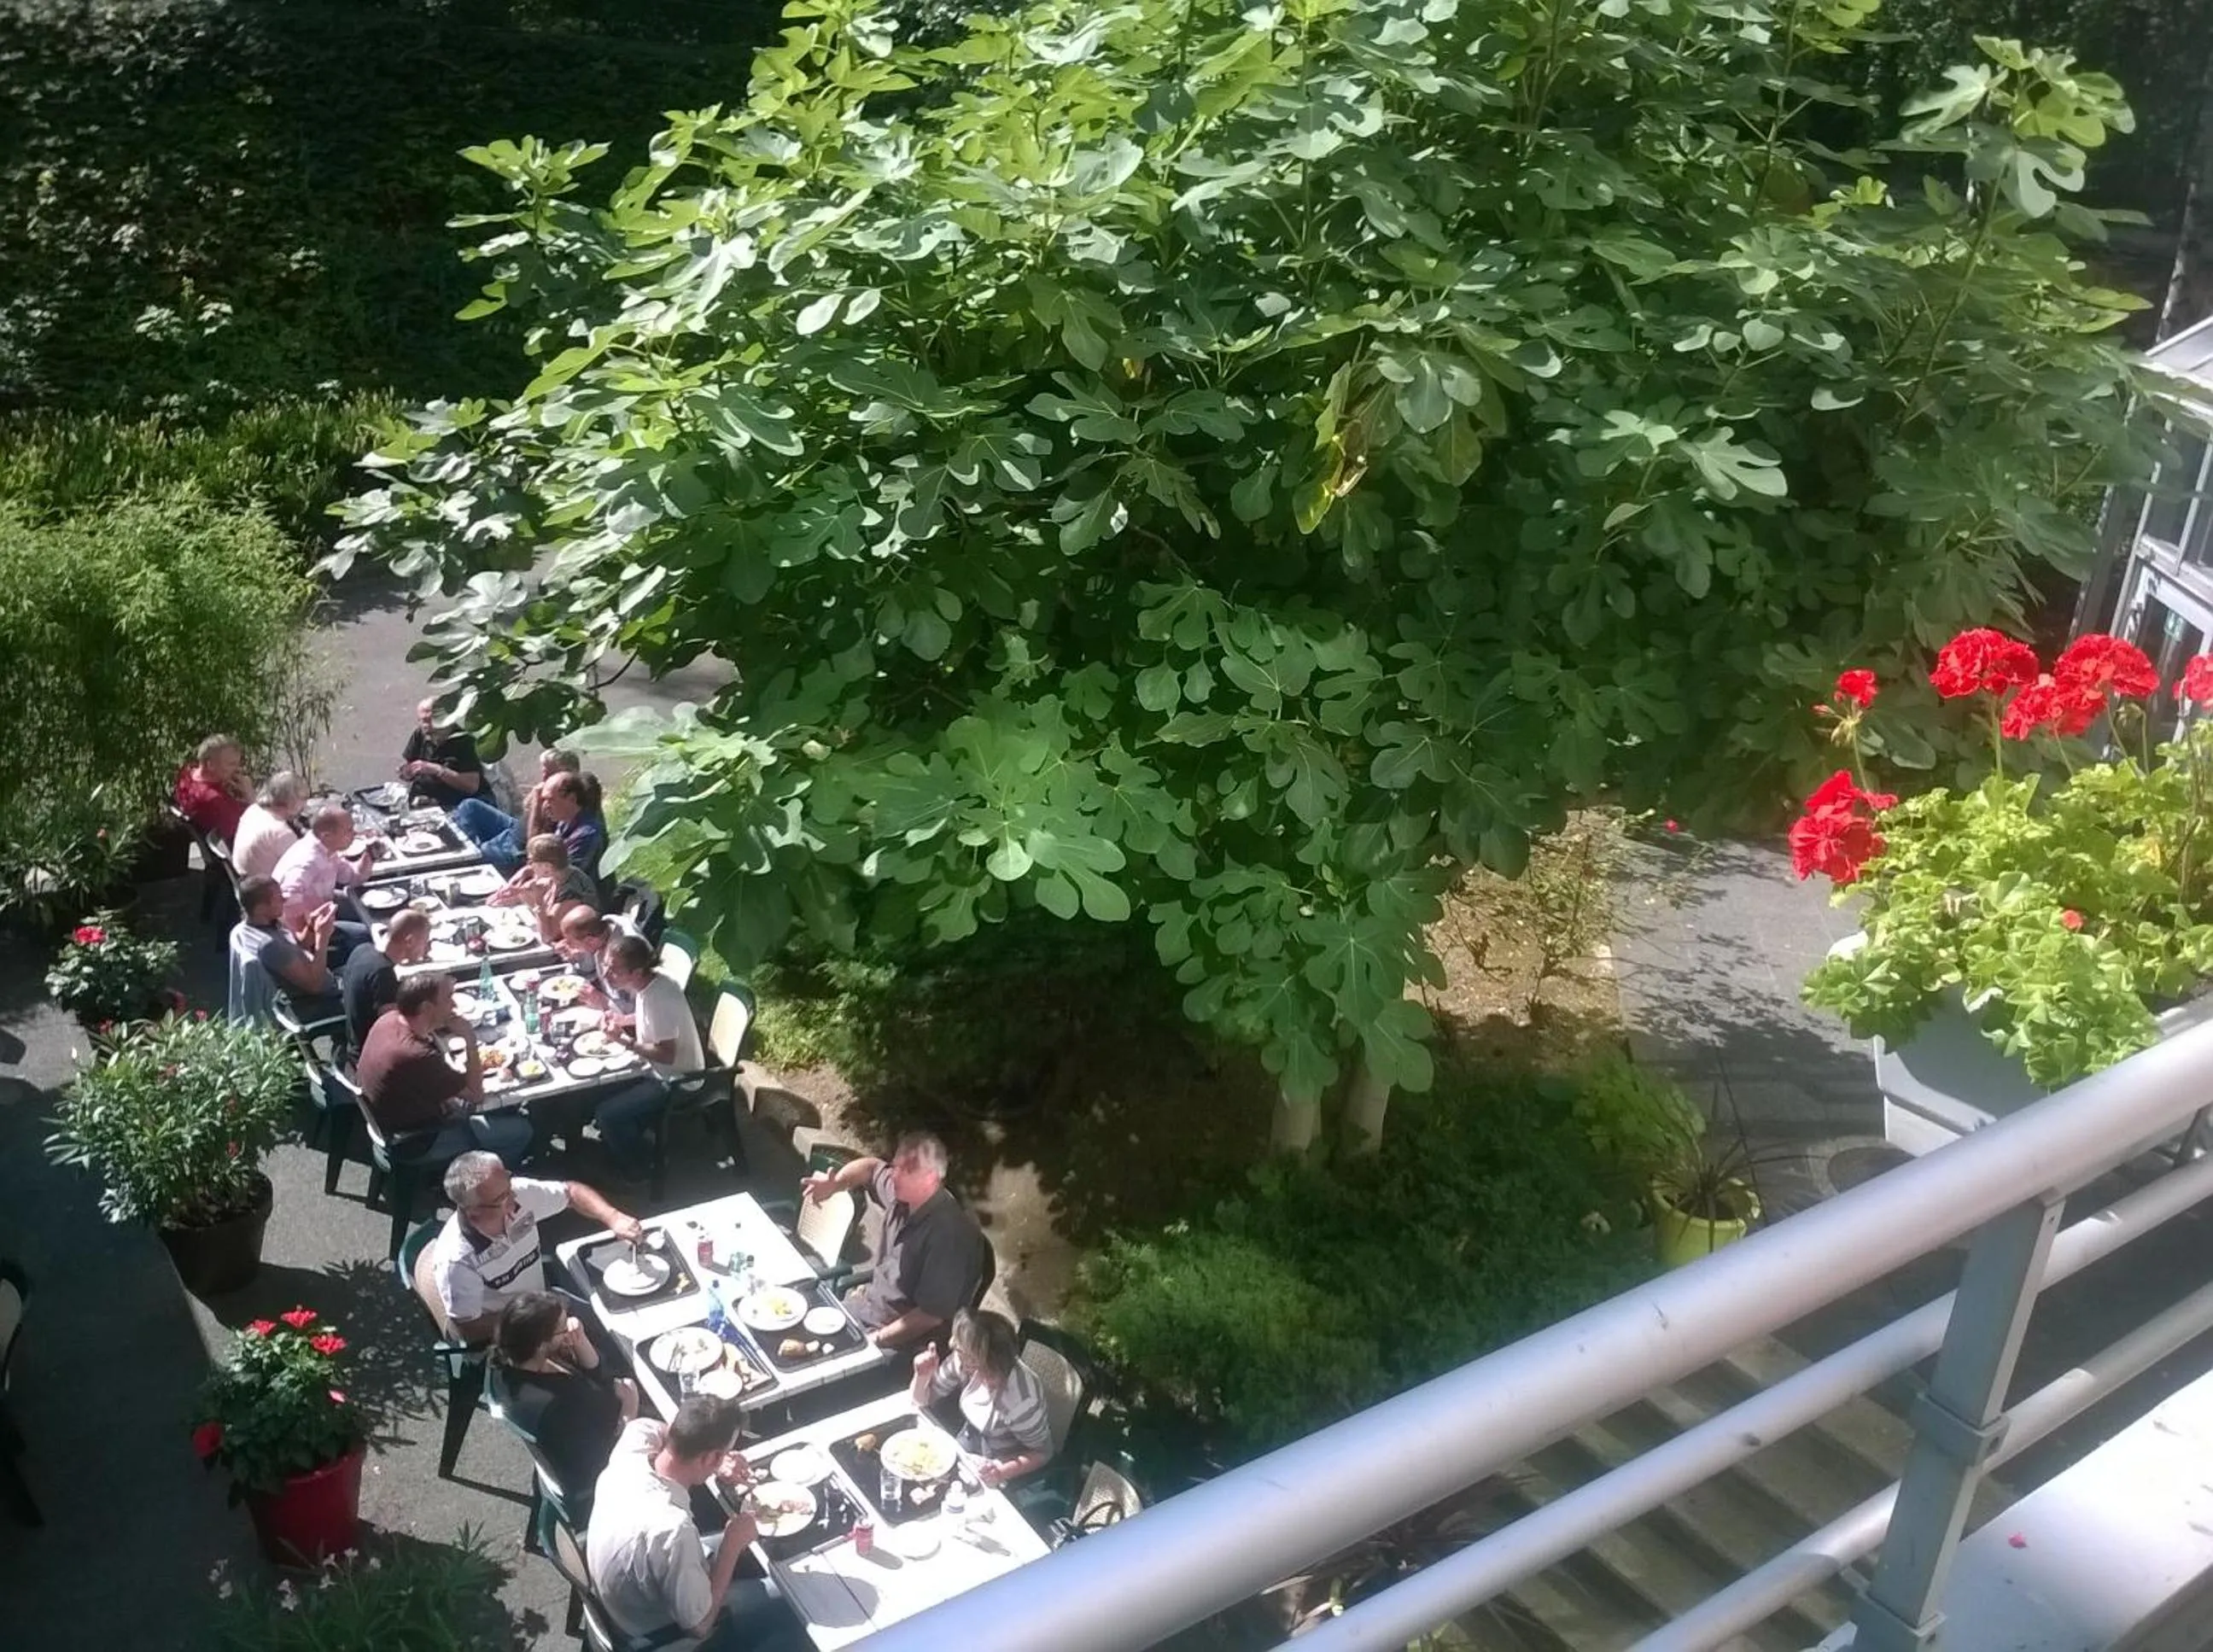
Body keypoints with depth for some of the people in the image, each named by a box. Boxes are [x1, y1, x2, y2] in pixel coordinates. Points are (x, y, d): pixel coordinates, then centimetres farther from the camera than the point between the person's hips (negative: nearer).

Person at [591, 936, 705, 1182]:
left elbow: (667, 1055, -28)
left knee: (608, 1114, -15)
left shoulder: (659, 997, -32)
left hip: (676, 1082, -10)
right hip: (658, 1069, 10)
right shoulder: (648, 983, -5)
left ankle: (636, 1173, 7)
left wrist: (624, 1040, -27)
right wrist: (622, 1020, 0)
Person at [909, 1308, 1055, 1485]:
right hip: (964, 1453, 6)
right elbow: (921, 1400, -2)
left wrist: (1002, 1472, -33)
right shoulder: (965, 1363, -18)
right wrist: (923, 1376, -23)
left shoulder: (1021, 1399, -35)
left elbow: (1042, 1452, -17)